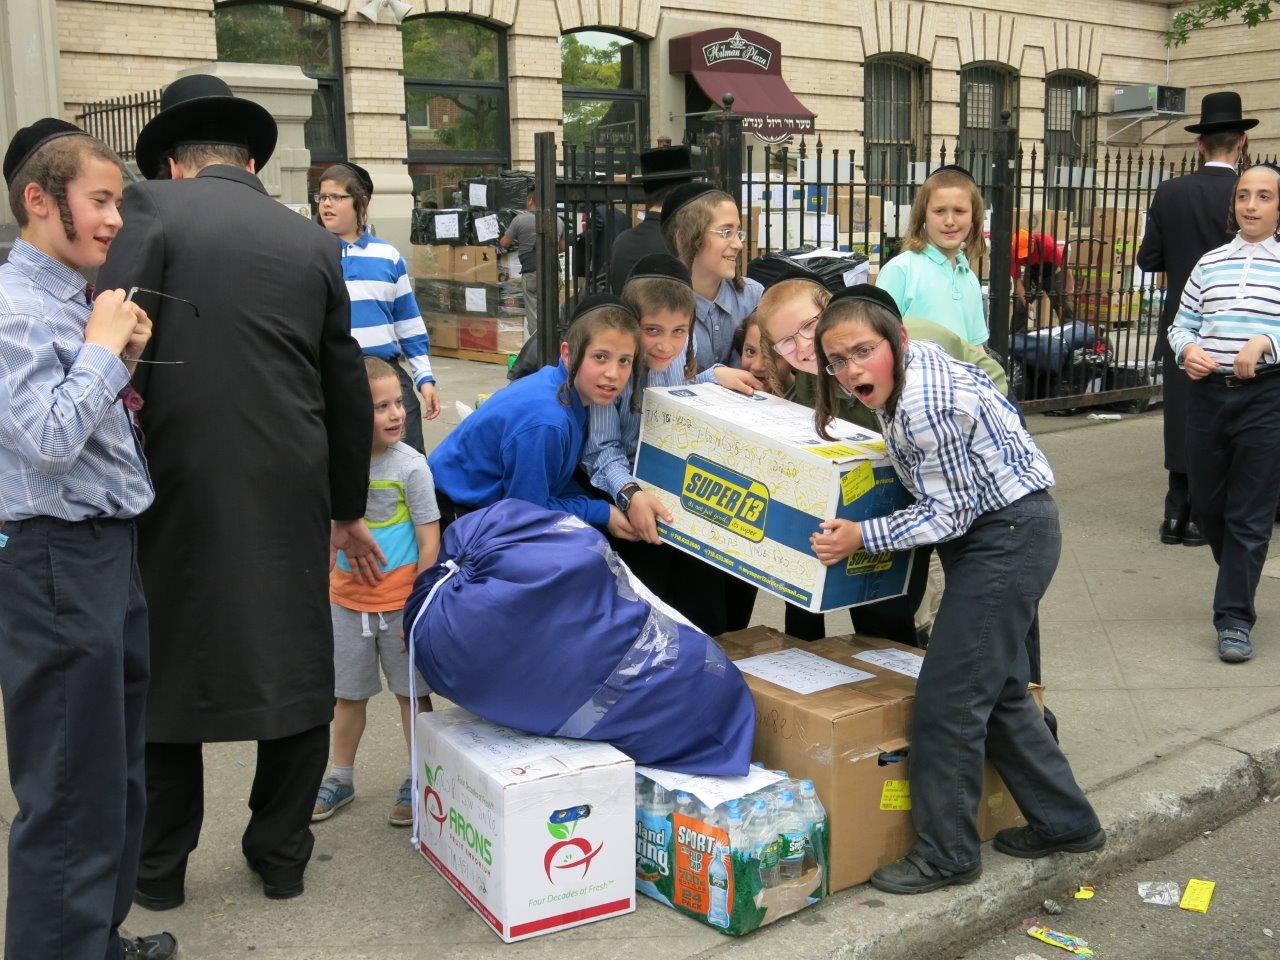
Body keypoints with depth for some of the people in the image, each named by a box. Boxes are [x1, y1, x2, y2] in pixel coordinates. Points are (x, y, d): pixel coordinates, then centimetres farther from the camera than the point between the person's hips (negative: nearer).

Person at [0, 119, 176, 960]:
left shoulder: (76, 298, 10)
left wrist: (124, 359, 3)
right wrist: (102, 347, -14)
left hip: (114, 548, 10)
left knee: (119, 768, 21)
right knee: (72, 789, 1)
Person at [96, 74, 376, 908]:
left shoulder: (153, 211, -2)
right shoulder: (313, 240, 9)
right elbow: (347, 388, 12)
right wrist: (349, 508, 22)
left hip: (181, 486, -2)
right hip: (291, 493, 3)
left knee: (167, 668, 11)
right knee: (295, 667, 14)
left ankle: (159, 867, 24)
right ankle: (282, 855, 25)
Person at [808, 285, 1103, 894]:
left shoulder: (924, 407, -28)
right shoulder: (913, 359, 1)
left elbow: (950, 514, -20)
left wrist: (861, 537, -20)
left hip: (1009, 536, -10)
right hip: (991, 531, 10)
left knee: (947, 699, -5)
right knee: (998, 689, 17)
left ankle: (946, 855, 8)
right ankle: (1064, 823, 31)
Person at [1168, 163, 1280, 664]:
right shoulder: (1210, 263, 11)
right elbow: (1181, 324, 13)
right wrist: (1188, 350, -7)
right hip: (1207, 393, 4)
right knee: (1207, 505, 12)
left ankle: (1234, 619, 5)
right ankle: (1239, 581, 38)